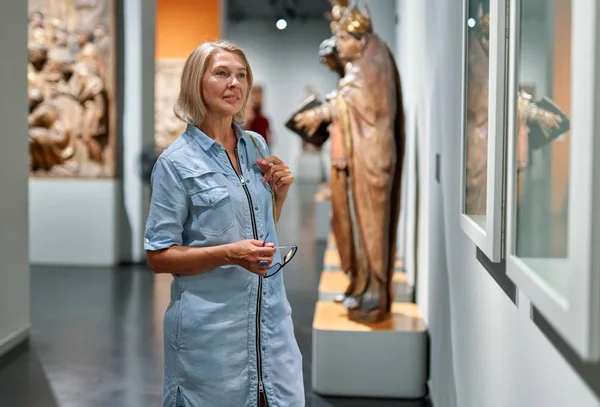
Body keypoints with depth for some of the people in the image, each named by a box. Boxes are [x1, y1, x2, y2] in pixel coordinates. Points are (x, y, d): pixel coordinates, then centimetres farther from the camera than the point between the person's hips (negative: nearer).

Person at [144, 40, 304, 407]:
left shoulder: (257, 145, 7)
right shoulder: (177, 162, -10)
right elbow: (159, 257, -9)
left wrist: (281, 192, -1)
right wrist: (230, 254, -22)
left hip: (272, 318, 5)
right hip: (211, 328, -5)